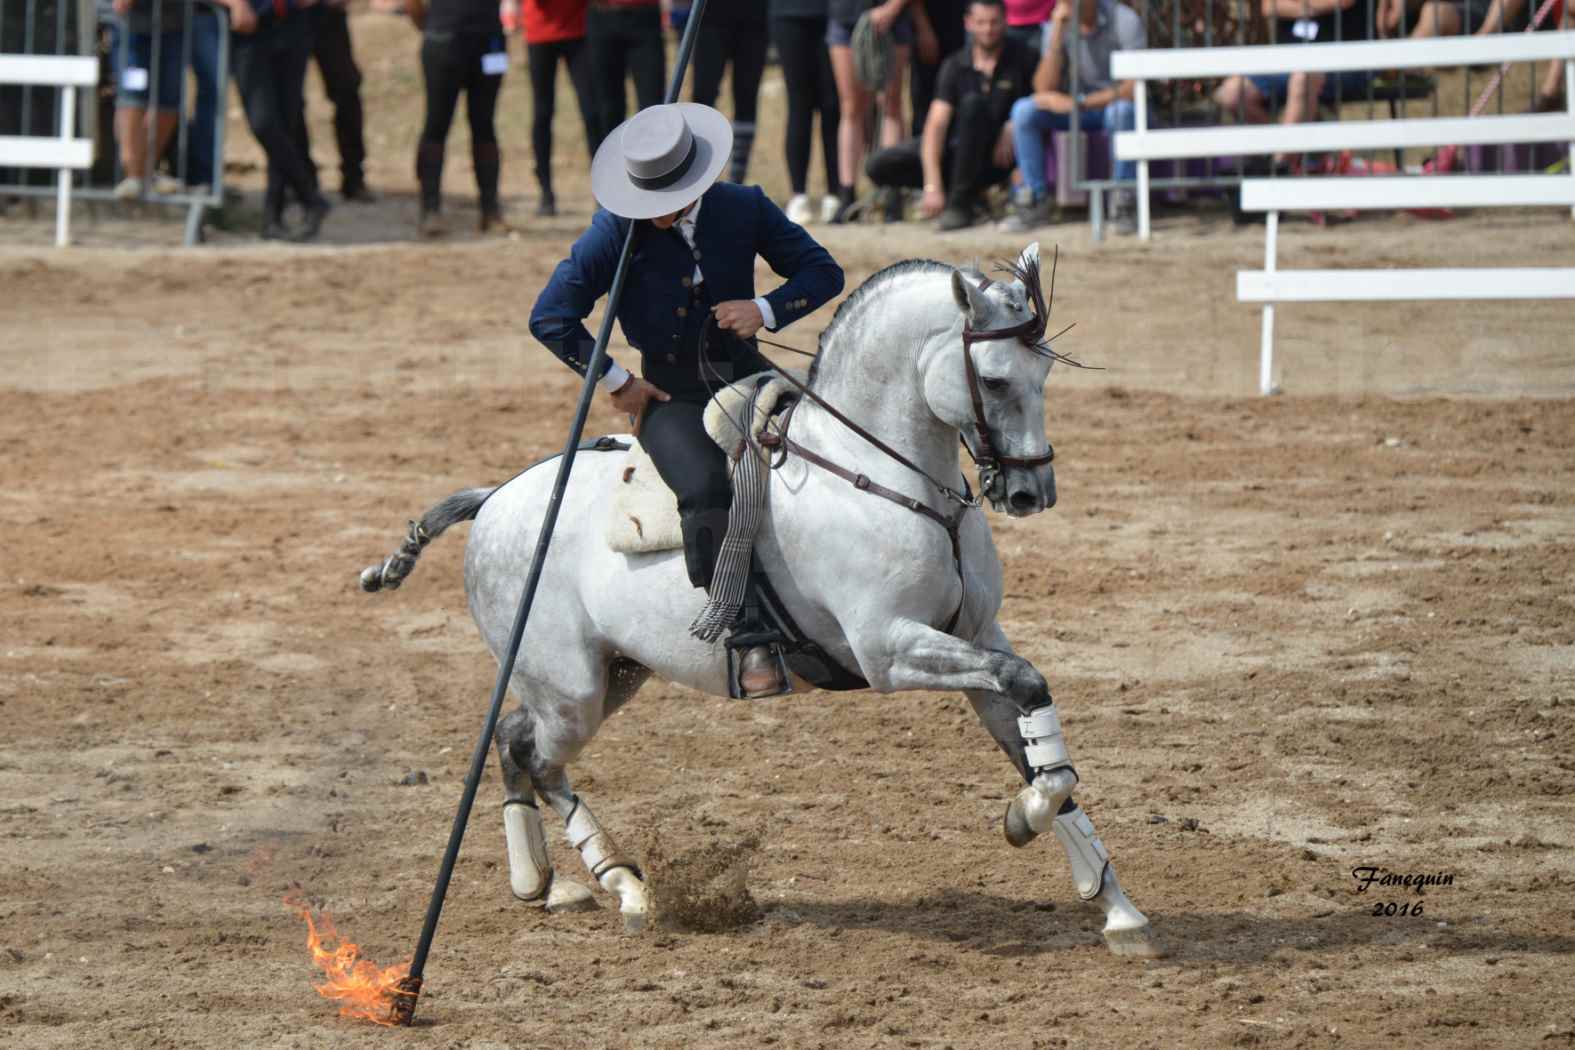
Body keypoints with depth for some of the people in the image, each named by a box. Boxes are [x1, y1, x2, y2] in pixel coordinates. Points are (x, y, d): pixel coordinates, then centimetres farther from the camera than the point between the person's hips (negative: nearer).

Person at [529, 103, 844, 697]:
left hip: (744, 377, 3)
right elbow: (551, 318, -5)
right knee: (705, 488, -32)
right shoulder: (617, 229, -7)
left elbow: (822, 271, 8)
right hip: (668, 396, -3)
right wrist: (615, 383, -6)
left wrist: (766, 310, -11)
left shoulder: (744, 209, -1)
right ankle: (748, 642, -28)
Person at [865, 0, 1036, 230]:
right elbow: (936, 125, -13)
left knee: (973, 103, -32)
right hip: (957, 151, 3)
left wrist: (1012, 128, -22)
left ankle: (961, 203, -26)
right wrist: (932, 187, -24)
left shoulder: (1020, 58, -6)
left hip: (997, 157, -3)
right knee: (880, 166, -15)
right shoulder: (954, 66, -4)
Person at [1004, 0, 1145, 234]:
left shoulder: (1125, 20, -18)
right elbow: (1043, 88, -14)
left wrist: (1078, 103, -34)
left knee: (1122, 111, -39)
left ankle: (1125, 203, -27)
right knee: (1023, 111, -18)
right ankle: (1037, 201, -10)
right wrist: (1058, 33, -24)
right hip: (1081, 106, 4)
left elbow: (1135, 87, -27)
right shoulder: (1059, 25, -5)